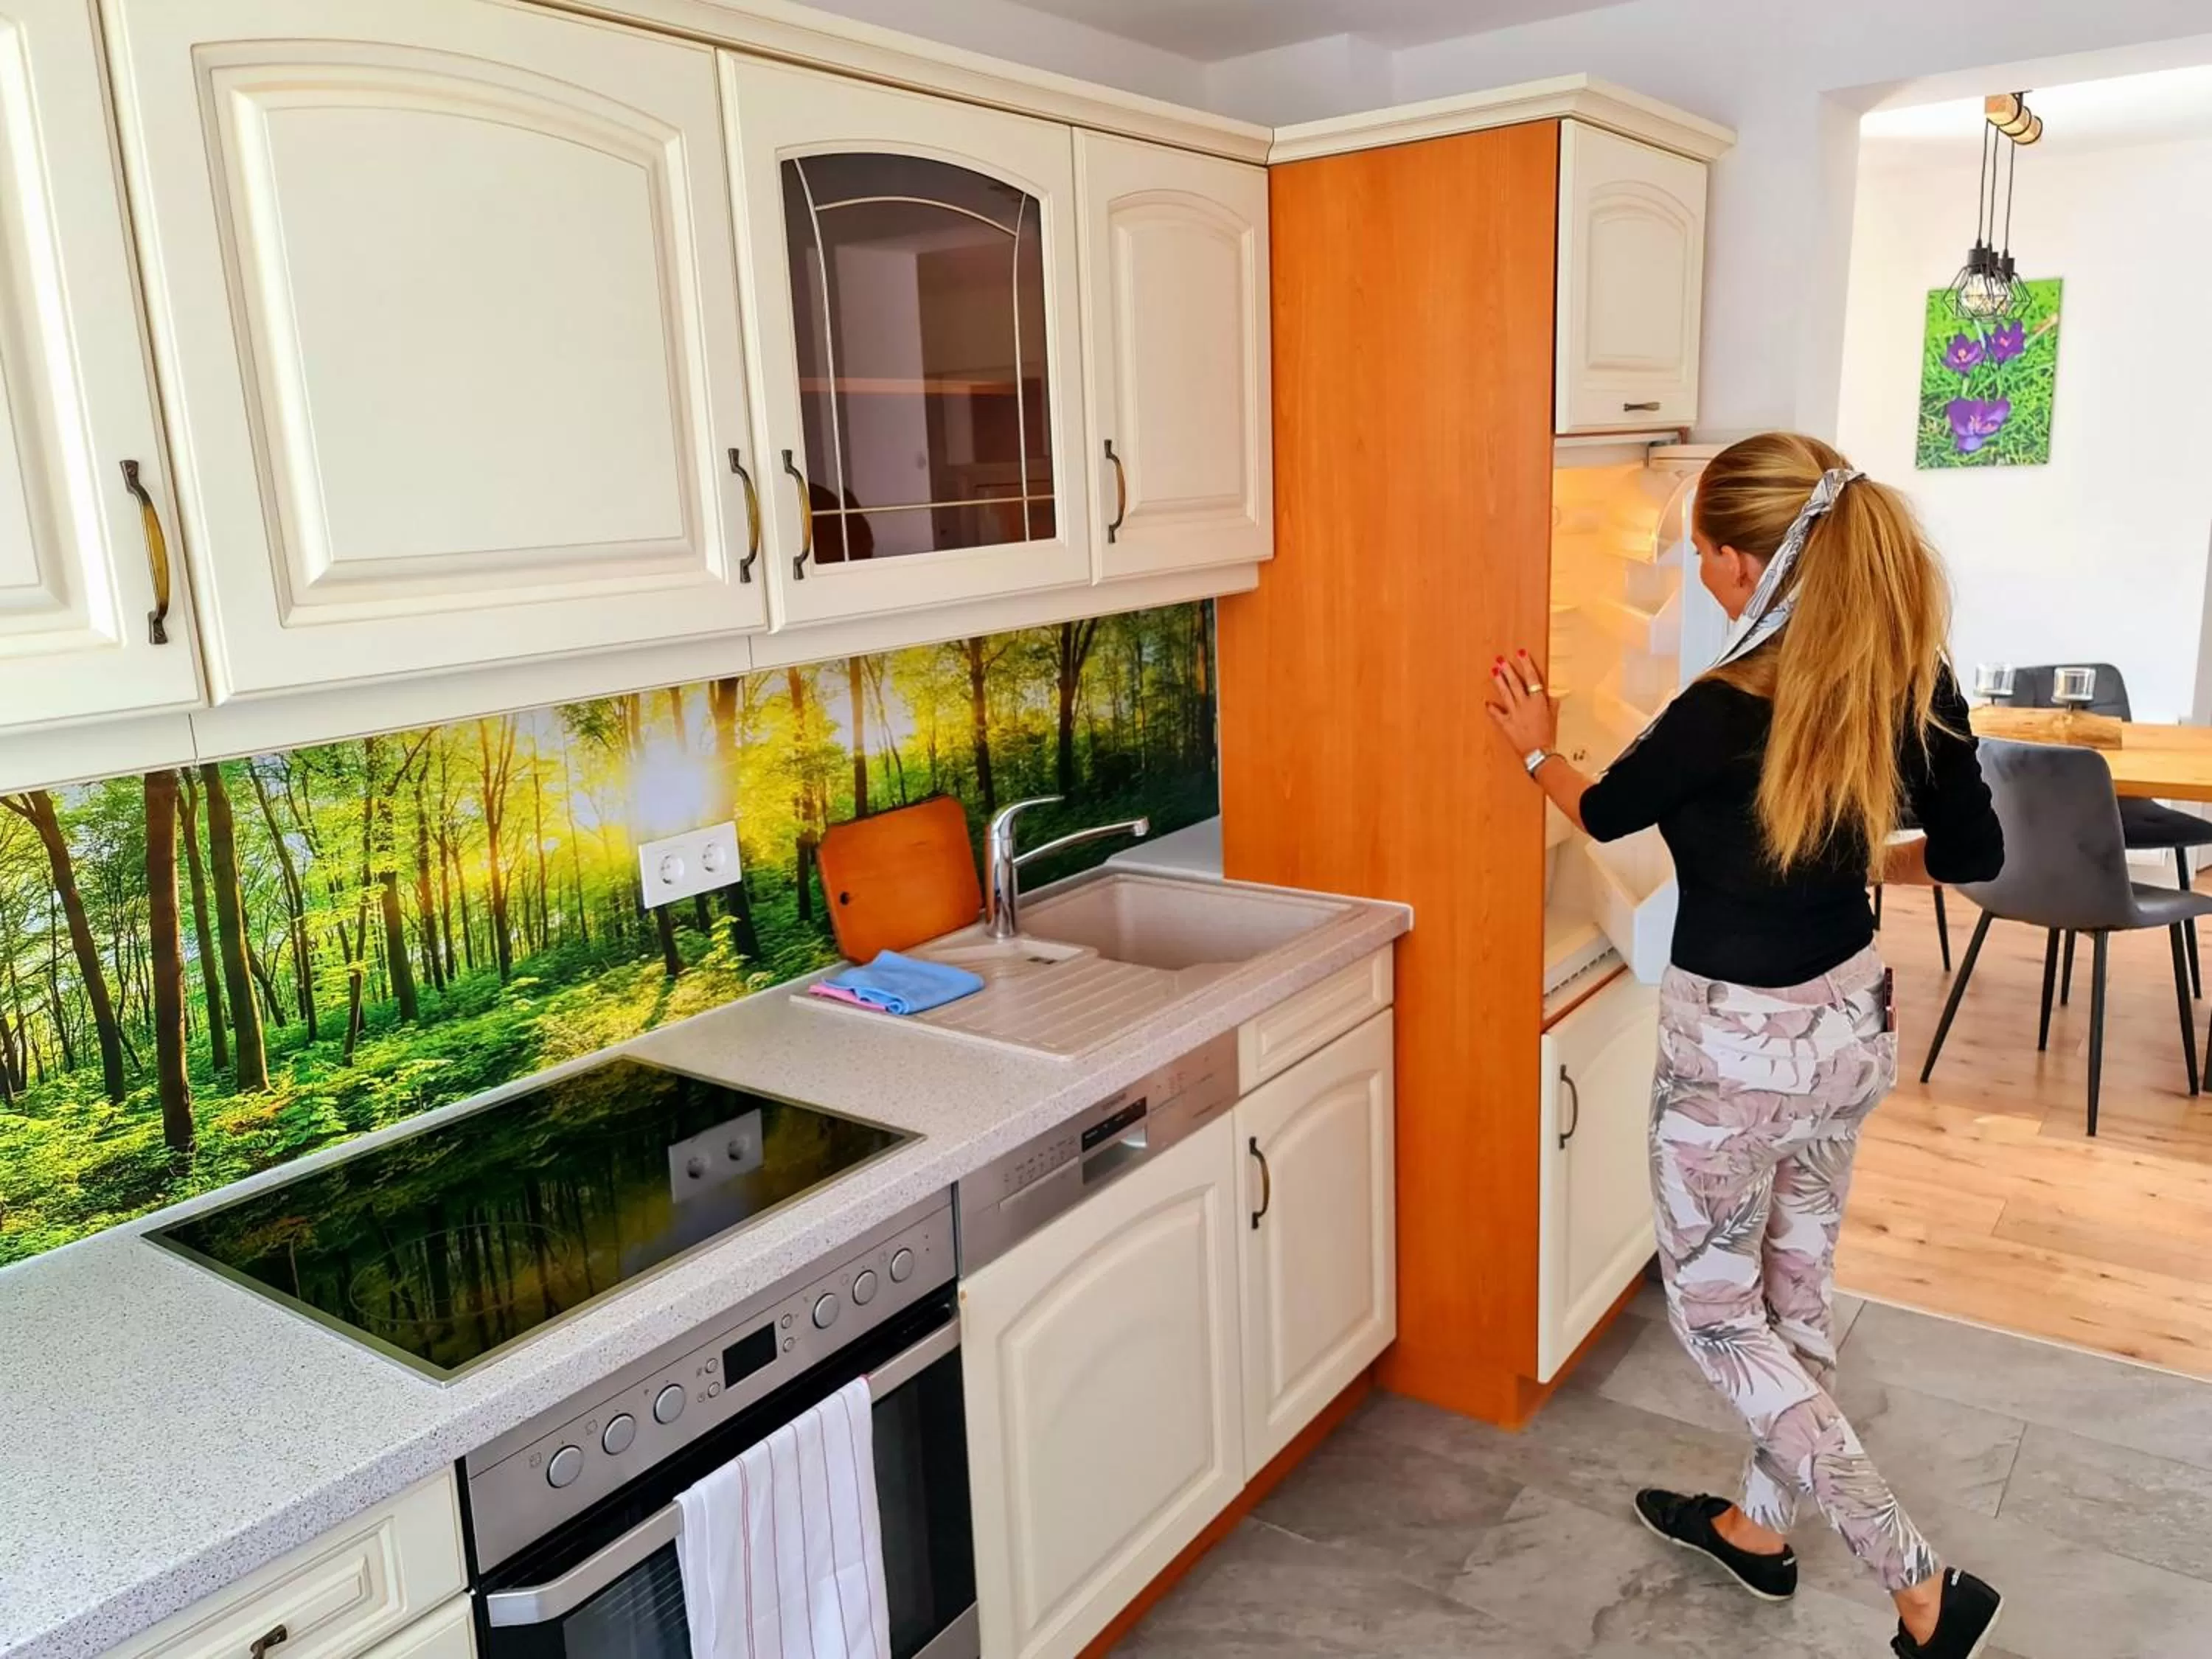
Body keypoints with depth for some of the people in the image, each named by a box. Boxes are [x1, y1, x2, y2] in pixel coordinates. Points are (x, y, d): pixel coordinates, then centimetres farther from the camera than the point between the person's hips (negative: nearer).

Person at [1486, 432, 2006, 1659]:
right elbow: (1975, 856, 4)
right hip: (1851, 1024, 7)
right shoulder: (1911, 683, -8)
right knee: (1796, 1289, 22)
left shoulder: (1725, 714, -26)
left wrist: (1539, 750, 14)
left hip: (1738, 1047, -7)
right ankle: (1761, 1528, 42)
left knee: (1715, 1314, 12)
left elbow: (1604, 813, -5)